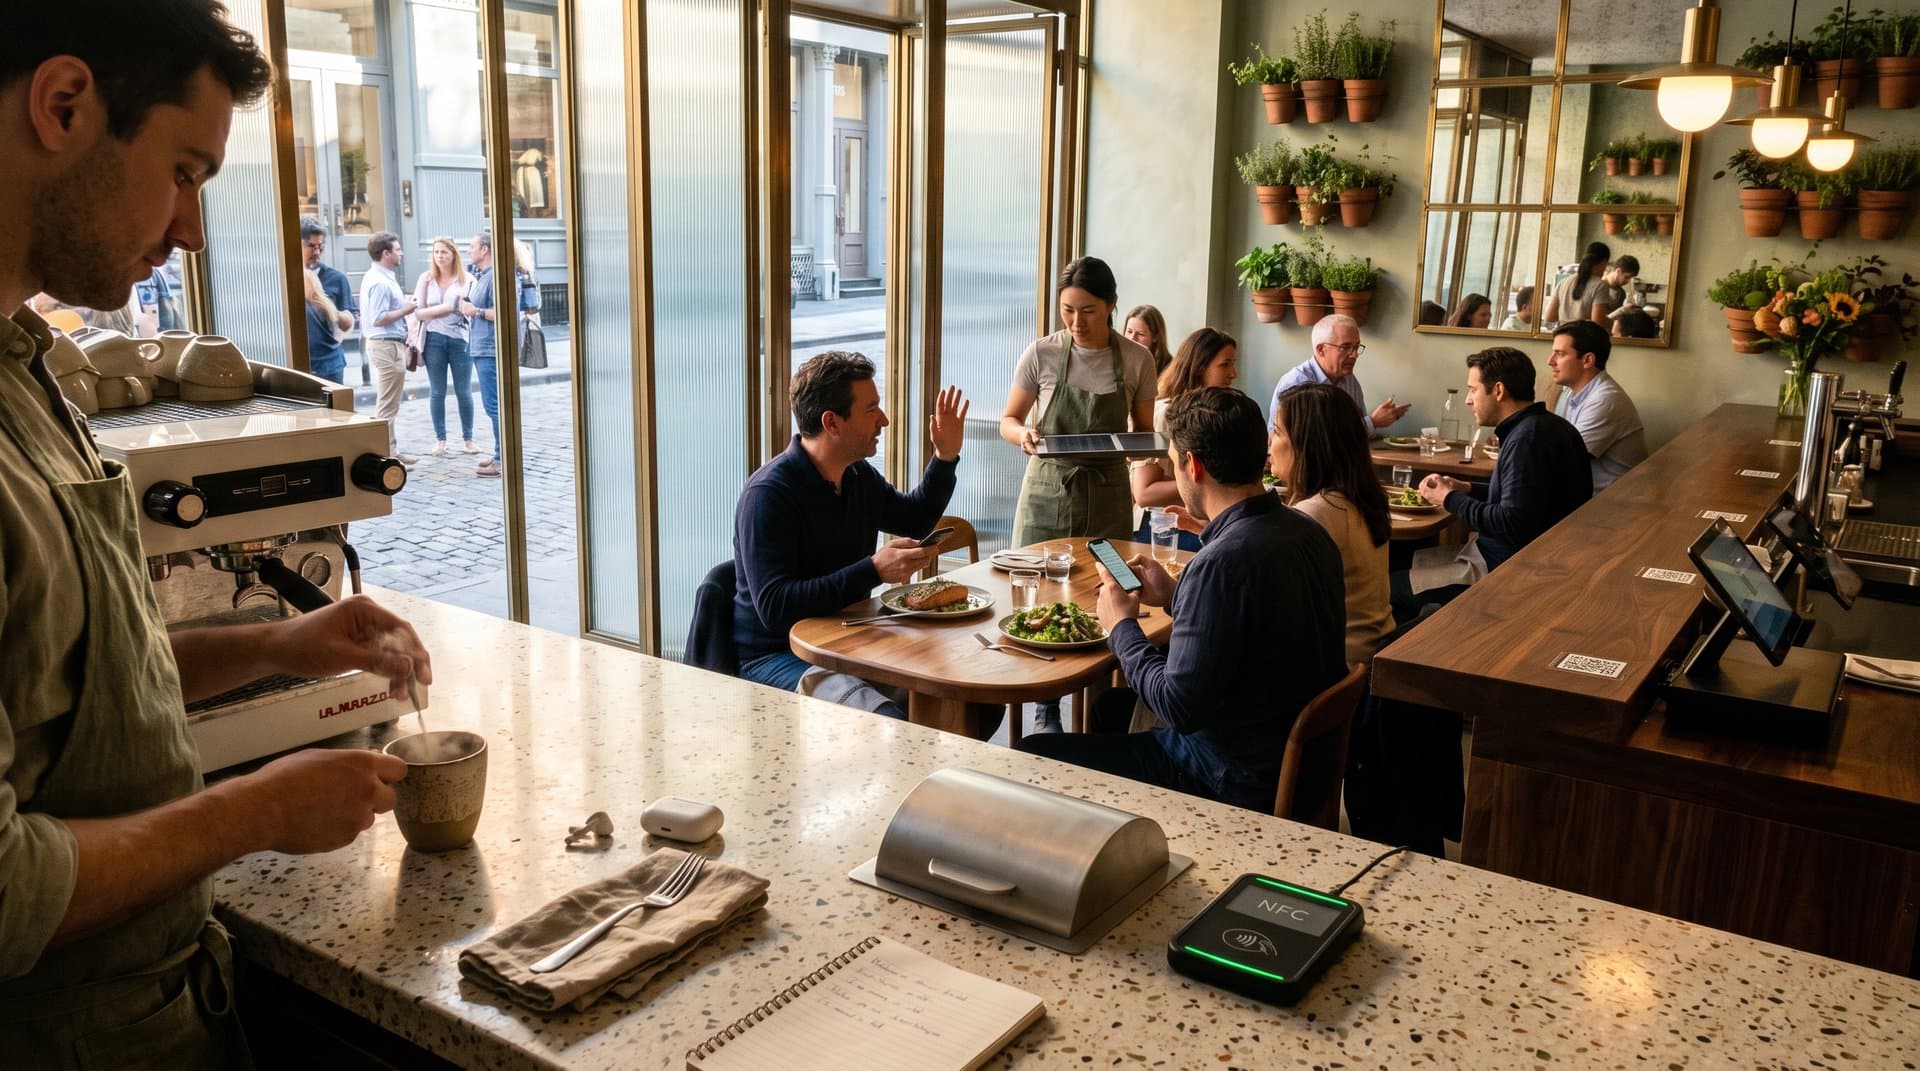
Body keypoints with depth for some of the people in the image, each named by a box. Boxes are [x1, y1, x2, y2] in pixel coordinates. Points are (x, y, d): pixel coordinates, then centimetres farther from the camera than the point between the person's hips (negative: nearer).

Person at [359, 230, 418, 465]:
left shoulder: (377, 277, 14)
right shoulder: (380, 282, -19)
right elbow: (379, 318, -24)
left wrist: (403, 303, 10)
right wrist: (405, 310, -15)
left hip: (388, 344, 11)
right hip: (387, 346, -11)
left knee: (388, 403, 16)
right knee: (387, 405, -6)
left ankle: (392, 450, 23)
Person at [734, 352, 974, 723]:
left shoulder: (860, 477, 7)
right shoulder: (768, 495, -20)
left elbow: (914, 519, 28)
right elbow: (774, 608, -28)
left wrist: (946, 457, 13)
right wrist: (874, 570, -31)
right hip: (775, 659, -8)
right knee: (891, 731, -37)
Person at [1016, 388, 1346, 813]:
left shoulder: (1222, 563, -29)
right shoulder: (1308, 532, 0)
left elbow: (1179, 709, -24)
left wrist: (1121, 627, -9)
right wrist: (1175, 597, 11)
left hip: (1235, 780, -10)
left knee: (1031, 757, -3)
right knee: (1111, 705, 31)